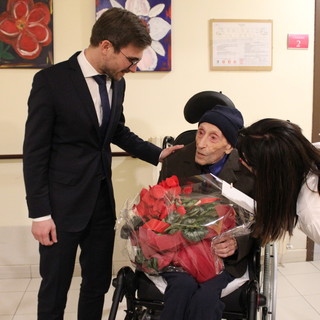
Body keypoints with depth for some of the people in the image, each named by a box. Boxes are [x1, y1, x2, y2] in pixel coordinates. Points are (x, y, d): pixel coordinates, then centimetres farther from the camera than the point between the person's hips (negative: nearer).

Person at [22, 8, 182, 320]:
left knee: (98, 282, 17)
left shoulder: (116, 82, 4)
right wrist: (40, 213, -14)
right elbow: (34, 151, -12)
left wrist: (158, 154, 7)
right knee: (54, 288, 9)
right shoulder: (51, 80, -14)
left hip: (102, 200, 6)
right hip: (62, 203, -6)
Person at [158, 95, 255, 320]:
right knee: (184, 285, -31)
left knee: (205, 295, -31)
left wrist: (236, 245, -20)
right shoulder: (175, 162, 1)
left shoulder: (247, 172, -5)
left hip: (223, 255, -1)